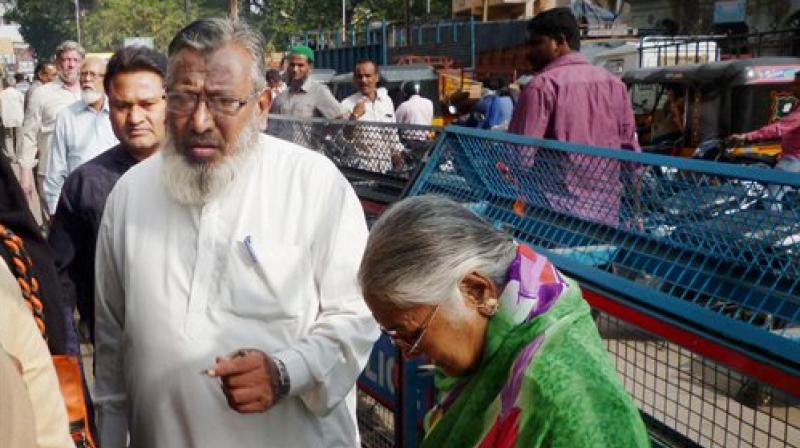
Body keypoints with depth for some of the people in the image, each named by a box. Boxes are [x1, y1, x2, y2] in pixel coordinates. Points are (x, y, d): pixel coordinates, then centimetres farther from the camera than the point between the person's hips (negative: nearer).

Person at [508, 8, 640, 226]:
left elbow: (520, 155, -13)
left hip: (556, 216, -6)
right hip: (606, 214, 6)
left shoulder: (542, 85, -8)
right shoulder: (615, 83, 11)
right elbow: (631, 152, 12)